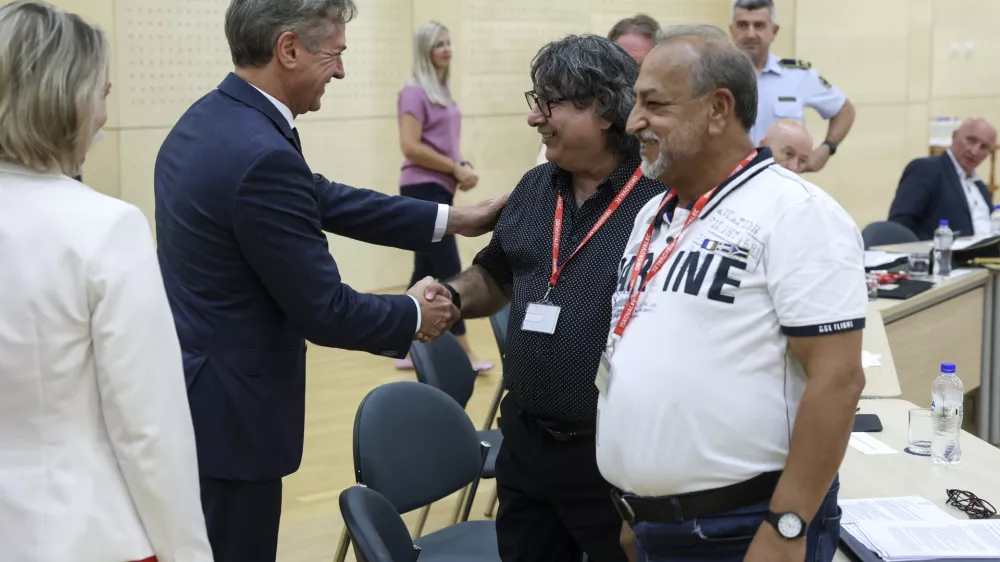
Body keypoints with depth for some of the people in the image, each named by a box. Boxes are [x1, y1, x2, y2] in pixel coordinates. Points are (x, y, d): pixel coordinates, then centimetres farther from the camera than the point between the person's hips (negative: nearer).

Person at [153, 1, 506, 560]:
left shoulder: (208, 118, 4)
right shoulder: (263, 157, -27)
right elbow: (324, 311, -21)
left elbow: (321, 198, 12)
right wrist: (415, 316, -2)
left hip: (189, 385, 10)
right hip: (226, 410, -10)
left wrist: (450, 219, 13)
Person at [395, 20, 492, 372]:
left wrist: (464, 167, 3)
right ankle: (464, 353, -2)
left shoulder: (443, 92, 14)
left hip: (441, 190, 9)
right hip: (423, 190, -9)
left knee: (426, 273, 11)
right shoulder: (415, 92, -11)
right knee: (449, 273, -7)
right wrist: (456, 169, -14)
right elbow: (410, 147, -19)